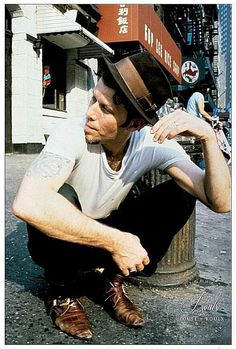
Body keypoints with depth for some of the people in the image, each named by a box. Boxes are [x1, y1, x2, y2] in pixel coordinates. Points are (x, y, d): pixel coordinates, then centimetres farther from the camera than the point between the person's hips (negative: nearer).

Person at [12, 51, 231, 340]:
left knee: (179, 196, -16)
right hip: (63, 243, -3)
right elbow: (27, 203, -45)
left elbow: (220, 203, -23)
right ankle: (62, 290, -5)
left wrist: (208, 136, -38)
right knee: (62, 198, -35)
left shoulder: (154, 143, -19)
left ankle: (110, 280, 0)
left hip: (108, 243, 3)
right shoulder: (74, 134, -29)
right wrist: (115, 241, -39)